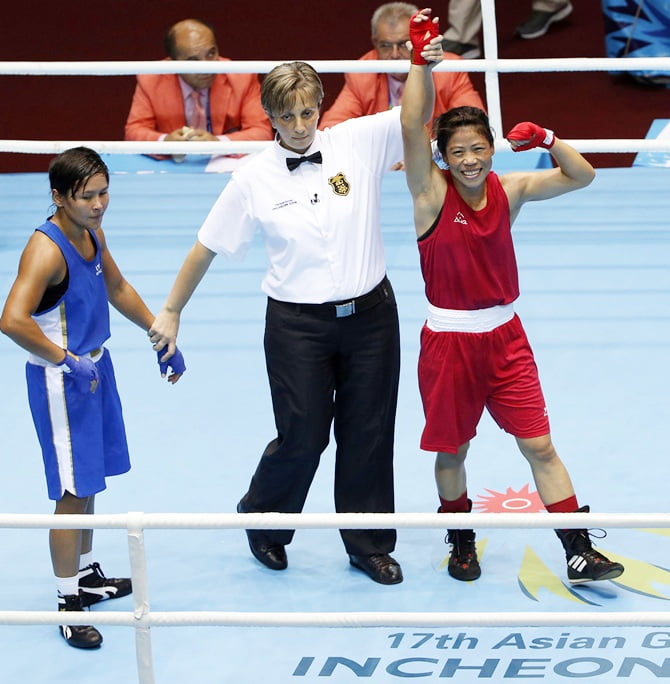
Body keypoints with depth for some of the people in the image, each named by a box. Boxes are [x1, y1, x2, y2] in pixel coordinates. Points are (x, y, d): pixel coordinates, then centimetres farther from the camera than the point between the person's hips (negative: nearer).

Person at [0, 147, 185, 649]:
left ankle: (87, 576, 36)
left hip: (95, 369, 9)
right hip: (62, 381, -9)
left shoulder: (91, 231, 4)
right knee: (73, 493, -3)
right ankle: (69, 603, 8)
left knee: (90, 483, 20)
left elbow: (117, 288, 21)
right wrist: (66, 360, -27)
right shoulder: (47, 249, -24)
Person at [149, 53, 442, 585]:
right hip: (298, 324, -2)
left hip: (370, 314, 2)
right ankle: (262, 519, 33)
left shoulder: (359, 141, -4)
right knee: (303, 439, 3)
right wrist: (171, 312, 6)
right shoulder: (255, 179, -7)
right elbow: (206, 248, 1)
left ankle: (370, 545, 28)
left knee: (369, 435, 11)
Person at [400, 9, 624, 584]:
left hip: (504, 337, 2)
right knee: (452, 450, 10)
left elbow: (581, 176, -1)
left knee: (540, 446, 1)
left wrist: (548, 139, -18)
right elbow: (412, 127, -24)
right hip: (448, 340, -2)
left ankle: (579, 553, 4)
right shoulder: (432, 192, -10)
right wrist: (422, 59, -32)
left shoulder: (508, 191, 0)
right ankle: (461, 542, 33)